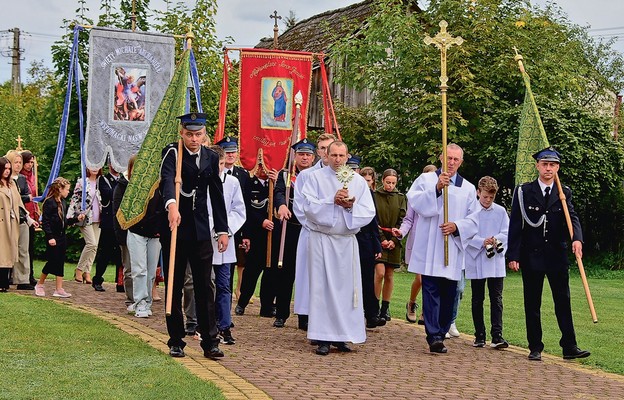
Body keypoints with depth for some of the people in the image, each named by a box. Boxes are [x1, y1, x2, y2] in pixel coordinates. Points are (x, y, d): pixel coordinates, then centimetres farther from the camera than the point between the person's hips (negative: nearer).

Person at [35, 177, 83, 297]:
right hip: (53, 237, -8)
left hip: (62, 237, 8)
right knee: (52, 261, -4)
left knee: (60, 262, 6)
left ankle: (59, 289, 7)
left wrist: (77, 218, 8)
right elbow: (45, 222, -17)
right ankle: (39, 285, 14)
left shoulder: (63, 202, 11)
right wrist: (50, 237, -21)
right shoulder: (49, 202, -13)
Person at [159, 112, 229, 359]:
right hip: (175, 227, -3)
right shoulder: (171, 153, -6)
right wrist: (171, 204, -46)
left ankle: (210, 341, 3)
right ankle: (176, 341, 12)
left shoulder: (211, 158, 9)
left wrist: (222, 230, 11)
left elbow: (216, 195, 15)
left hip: (201, 229, 3)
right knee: (174, 286, 4)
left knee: (205, 286, 0)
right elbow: (167, 180, -26)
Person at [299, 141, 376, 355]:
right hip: (322, 239, -2)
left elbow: (369, 212, 4)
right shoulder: (316, 177, 2)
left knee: (346, 287, 2)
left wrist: (351, 206, -14)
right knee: (322, 287, -4)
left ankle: (341, 336, 7)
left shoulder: (358, 181, 9)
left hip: (347, 241, 3)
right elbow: (309, 206, -7)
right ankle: (323, 337, -2)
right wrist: (332, 201, -16)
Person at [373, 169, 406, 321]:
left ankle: (385, 308, 12)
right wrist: (382, 239, -12)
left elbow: (402, 220, 3)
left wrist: (394, 240, -8)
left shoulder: (400, 198, 7)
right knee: (380, 273, -14)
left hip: (394, 241, 3)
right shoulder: (374, 196, -1)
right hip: (378, 240, -3)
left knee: (389, 275, 5)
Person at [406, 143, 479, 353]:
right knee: (431, 291, -11)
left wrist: (457, 226, -10)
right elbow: (415, 202, -9)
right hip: (429, 249, -3)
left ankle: (441, 334, 12)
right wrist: (436, 189, -20)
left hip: (453, 251, 3)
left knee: (448, 294, 4)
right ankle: (434, 336, -16)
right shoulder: (426, 179, 8)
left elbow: (472, 221, 9)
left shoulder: (468, 189, 14)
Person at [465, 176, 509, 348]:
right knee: (477, 300, 7)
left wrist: (495, 240, -17)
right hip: (476, 261, -1)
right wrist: (483, 242, -19)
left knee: (496, 299, -5)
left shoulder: (501, 211, 7)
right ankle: (479, 336, 15)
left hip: (496, 262, 1)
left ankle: (497, 336, -8)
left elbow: (506, 233, 3)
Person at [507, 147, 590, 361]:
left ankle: (569, 347, 5)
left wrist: (577, 238, -29)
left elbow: (572, 217, -8)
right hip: (531, 255, -1)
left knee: (563, 301, 2)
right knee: (532, 304, 4)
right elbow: (515, 225, -2)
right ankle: (535, 348, 11)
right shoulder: (524, 192, 1)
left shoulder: (564, 193, 7)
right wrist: (513, 255, -9)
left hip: (557, 254, 2)